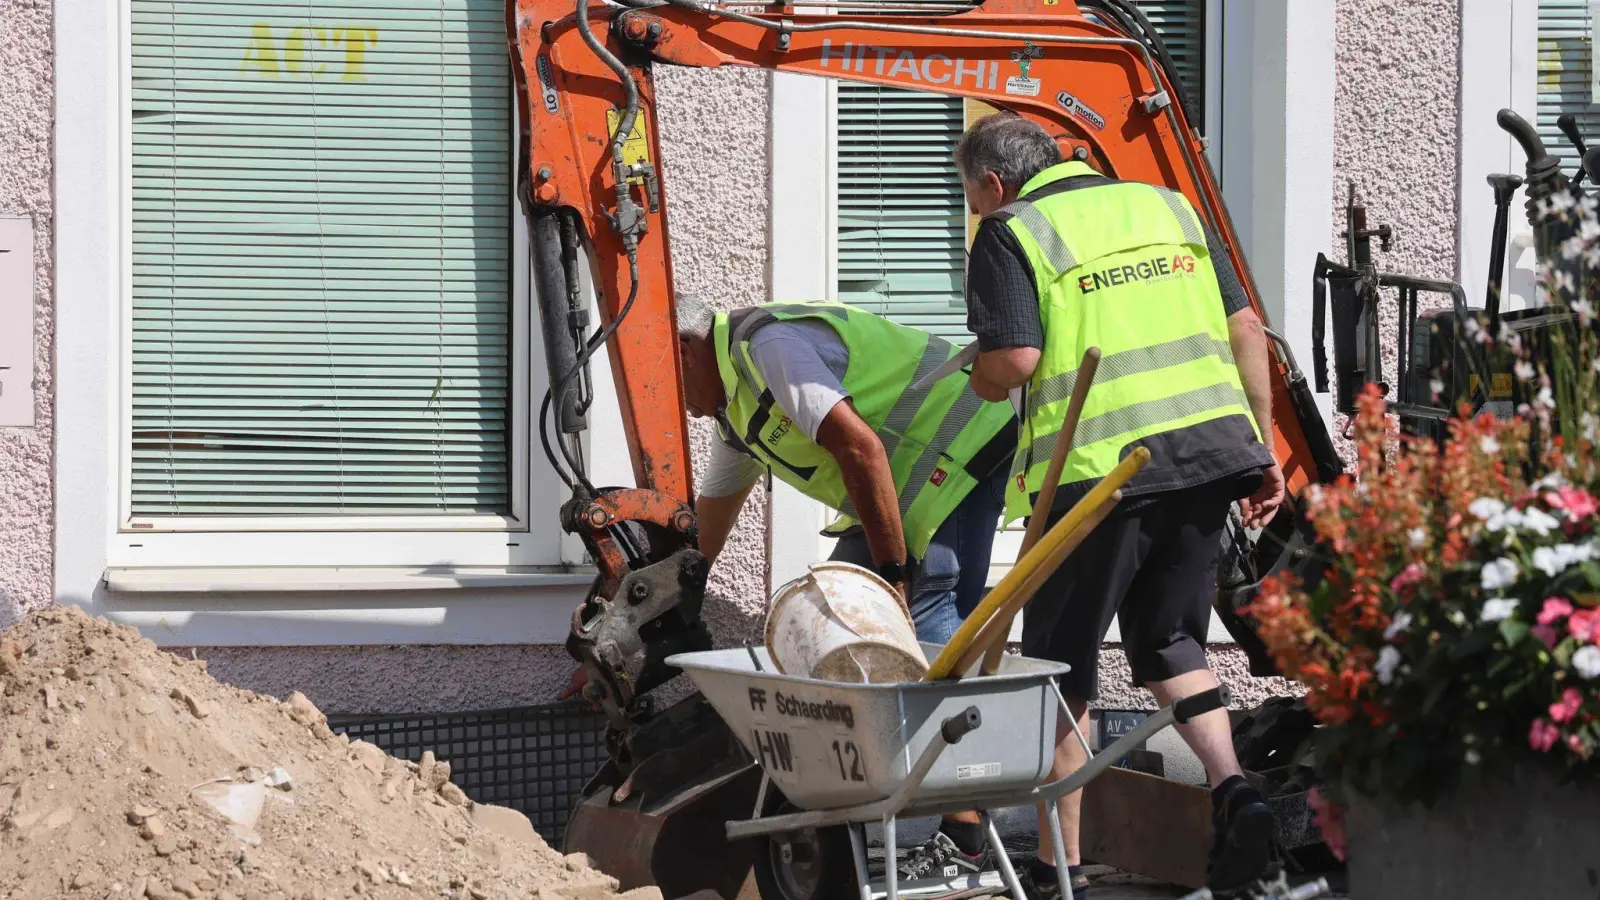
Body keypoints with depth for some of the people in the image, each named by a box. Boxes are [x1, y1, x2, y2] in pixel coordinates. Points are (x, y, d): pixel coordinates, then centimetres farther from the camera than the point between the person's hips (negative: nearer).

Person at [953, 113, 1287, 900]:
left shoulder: (1012, 233, -1)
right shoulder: (1167, 206, 17)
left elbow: (1014, 360, -14)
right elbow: (1245, 329, 13)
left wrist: (984, 384, 9)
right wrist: (1263, 451, 15)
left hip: (1098, 469, -5)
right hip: (1210, 451, 5)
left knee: (1061, 662, 8)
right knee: (1169, 641, 20)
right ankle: (1233, 791, -2)